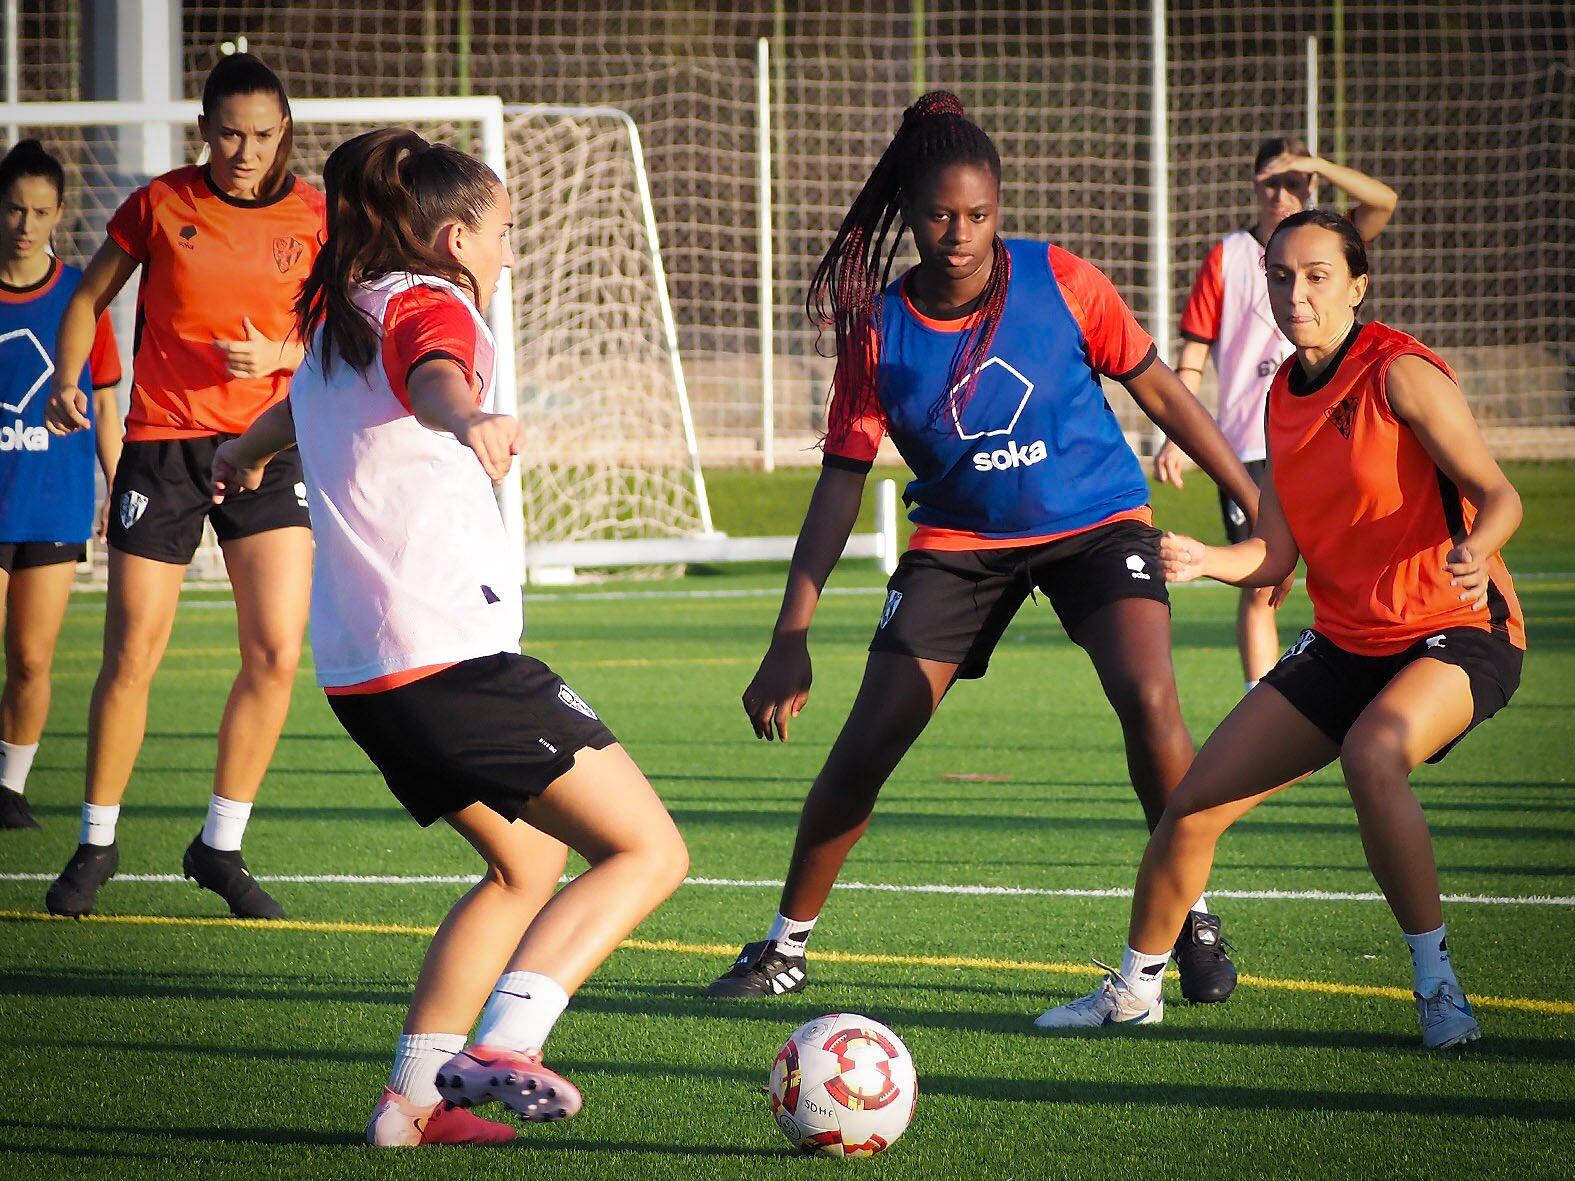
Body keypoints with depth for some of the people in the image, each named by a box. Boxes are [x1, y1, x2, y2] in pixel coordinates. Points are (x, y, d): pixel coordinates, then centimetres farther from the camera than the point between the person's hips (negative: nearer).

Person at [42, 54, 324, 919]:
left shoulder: (313, 217, 0)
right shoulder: (160, 205, -2)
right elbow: (89, 298, 9)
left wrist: (279, 354, -14)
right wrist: (66, 384, -6)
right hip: (163, 442, -1)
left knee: (277, 652, -7)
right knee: (132, 655, -2)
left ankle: (220, 847, 8)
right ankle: (97, 843, 15)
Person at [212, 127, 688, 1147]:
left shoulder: (339, 322, 22)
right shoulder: (430, 307, -5)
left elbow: (305, 410, 47)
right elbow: (435, 380, -31)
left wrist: (249, 454, 69)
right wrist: (472, 421, -54)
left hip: (359, 672, 9)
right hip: (453, 653, -9)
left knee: (527, 867, 23)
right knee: (649, 852, -7)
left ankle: (414, 1095, 15)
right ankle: (501, 1048, -22)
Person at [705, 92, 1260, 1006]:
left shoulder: (1061, 284, -14)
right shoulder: (879, 331, -11)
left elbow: (1159, 390, -2)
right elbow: (843, 479, -5)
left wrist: (1262, 505, -1)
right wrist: (792, 638, -10)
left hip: (1096, 524, -1)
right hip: (961, 540, 1)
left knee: (1148, 699, -26)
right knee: (865, 747, -7)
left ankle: (1193, 921, -7)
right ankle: (788, 946, 12)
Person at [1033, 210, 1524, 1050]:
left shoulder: (1400, 374, -15)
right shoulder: (1284, 396, 6)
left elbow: (1498, 494, -18)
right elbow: (1276, 554, 5)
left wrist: (1474, 550, -39)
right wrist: (1204, 561, -15)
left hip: (1458, 634, -7)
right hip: (1345, 642, 7)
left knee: (1372, 754, -38)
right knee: (1193, 803, 2)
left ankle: (1435, 980, -24)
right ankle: (1135, 986, 24)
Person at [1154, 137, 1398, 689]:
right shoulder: (1227, 258, 4)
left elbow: (1383, 203, -9)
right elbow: (1193, 355, 4)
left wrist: (1315, 164, -18)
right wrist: (1176, 438, -5)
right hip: (1250, 447, -1)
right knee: (1261, 587, -4)